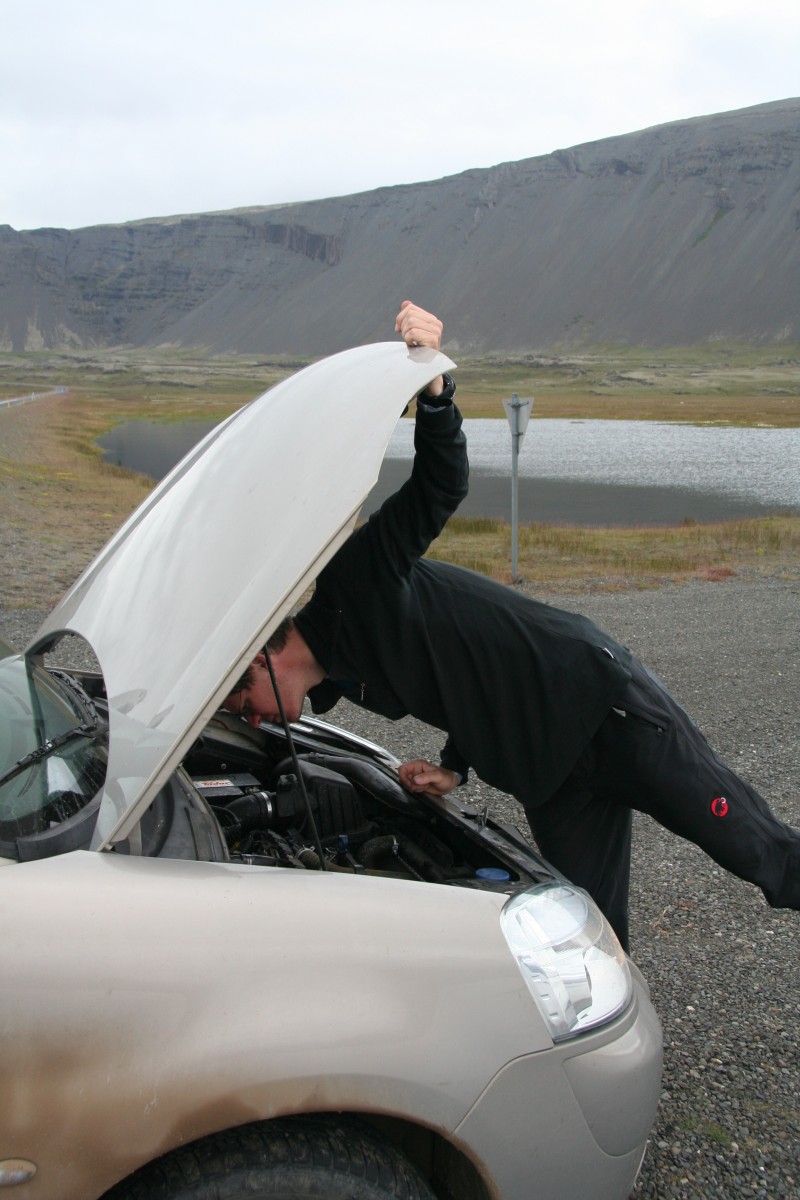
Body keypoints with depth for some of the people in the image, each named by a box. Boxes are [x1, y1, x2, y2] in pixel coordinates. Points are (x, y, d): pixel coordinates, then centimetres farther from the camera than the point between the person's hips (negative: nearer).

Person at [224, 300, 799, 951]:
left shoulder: (353, 586, -16)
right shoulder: (341, 677, 11)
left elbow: (442, 487, -26)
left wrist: (434, 385, -40)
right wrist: (454, 768, 4)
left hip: (602, 702, -8)